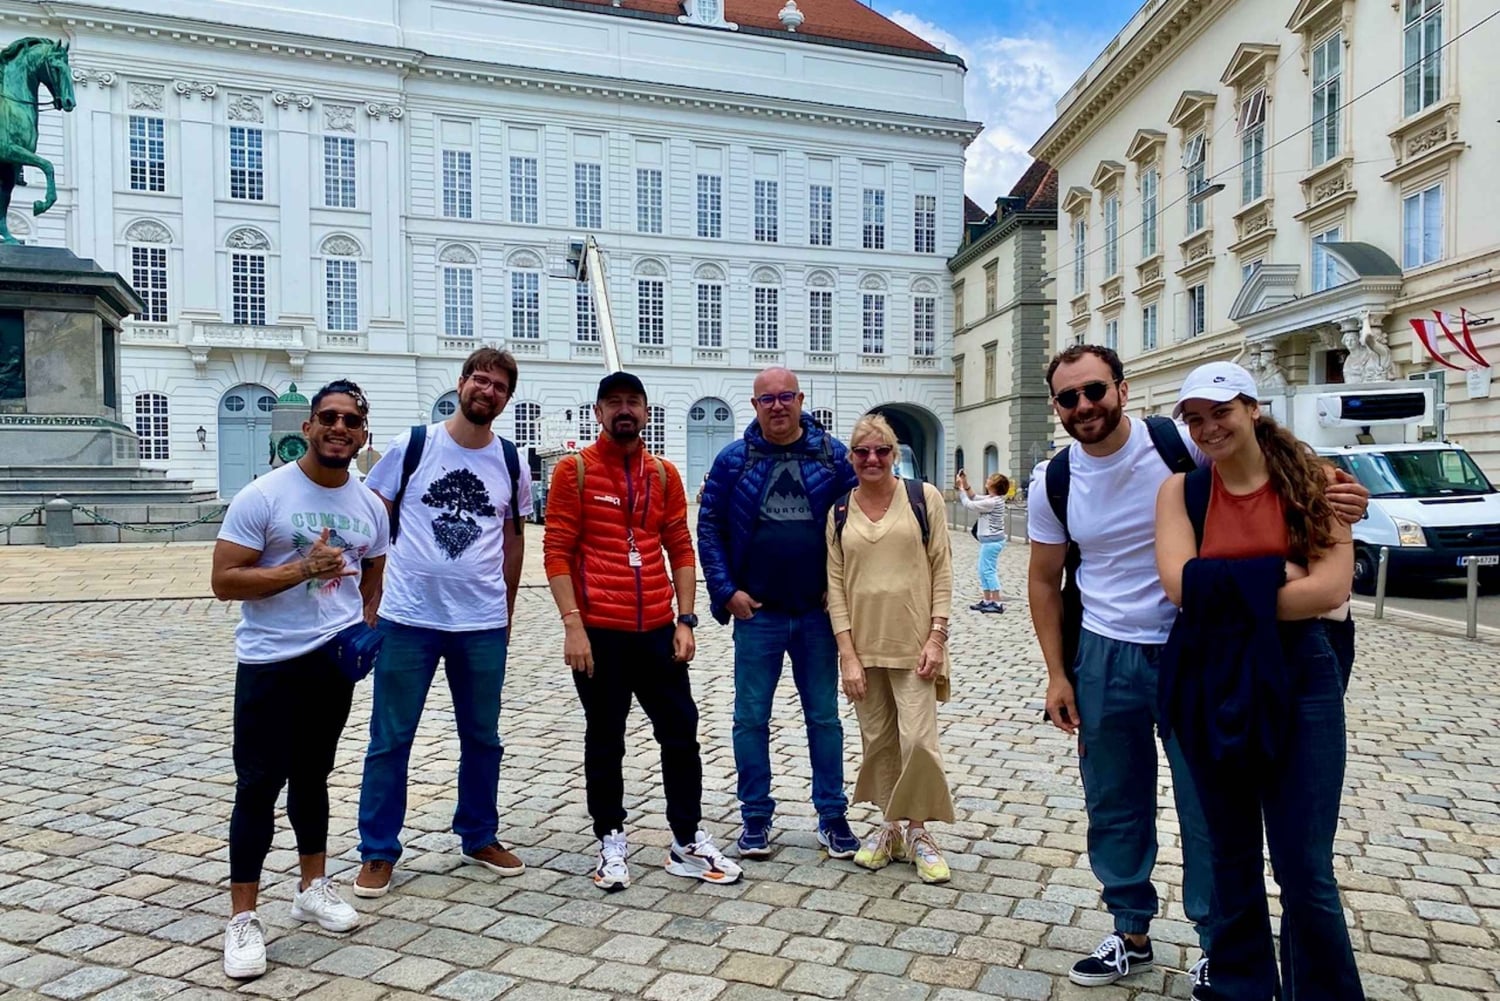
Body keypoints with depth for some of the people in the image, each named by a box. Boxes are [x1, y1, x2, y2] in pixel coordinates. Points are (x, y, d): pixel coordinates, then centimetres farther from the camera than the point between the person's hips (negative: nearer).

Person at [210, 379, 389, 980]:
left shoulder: (370, 507, 4)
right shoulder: (262, 497, -11)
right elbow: (223, 582, -15)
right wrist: (303, 568, -24)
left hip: (335, 660, 5)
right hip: (270, 662, -4)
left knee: (312, 775, 17)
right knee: (259, 784, -1)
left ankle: (313, 887, 30)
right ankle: (242, 918, 10)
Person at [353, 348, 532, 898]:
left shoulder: (511, 462, 4)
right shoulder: (410, 446, -4)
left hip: (483, 625, 3)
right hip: (407, 620, -2)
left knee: (483, 738, 14)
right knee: (390, 740, 6)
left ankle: (480, 837, 32)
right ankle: (378, 851, 22)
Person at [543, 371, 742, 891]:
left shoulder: (665, 474, 8)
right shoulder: (575, 470, -3)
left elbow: (680, 550, 8)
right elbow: (557, 552, -7)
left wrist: (685, 621, 1)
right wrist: (572, 626, -14)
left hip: (656, 630, 4)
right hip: (598, 632, -3)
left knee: (681, 732, 8)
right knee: (604, 741, 9)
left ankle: (687, 842, 22)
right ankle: (611, 842, 25)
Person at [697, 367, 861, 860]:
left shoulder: (833, 455, 2)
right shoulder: (733, 459, 1)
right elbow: (709, 527, 2)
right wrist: (726, 591, -5)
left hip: (818, 612, 1)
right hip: (756, 614, 0)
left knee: (824, 716, 11)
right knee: (751, 717, 7)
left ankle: (832, 816, 24)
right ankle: (755, 816, 21)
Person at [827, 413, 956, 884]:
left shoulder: (923, 497, -1)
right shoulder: (839, 511, 5)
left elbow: (941, 570, -1)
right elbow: (835, 585, 3)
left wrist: (936, 636, -8)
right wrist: (847, 654, -4)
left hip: (913, 642, -2)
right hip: (862, 643, 3)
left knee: (918, 738, -4)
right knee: (877, 739, 10)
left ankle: (919, 832, 15)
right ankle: (889, 827, 27)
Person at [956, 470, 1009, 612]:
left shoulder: (991, 502, -23)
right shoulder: (994, 499, 6)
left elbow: (969, 504, -17)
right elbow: (974, 498, 16)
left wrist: (961, 488, -9)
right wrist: (966, 484, 6)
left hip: (991, 540, -10)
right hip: (992, 539, 10)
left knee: (988, 570, -4)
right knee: (984, 570, 14)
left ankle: (997, 603, 0)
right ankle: (987, 600, 20)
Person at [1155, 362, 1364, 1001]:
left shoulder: (1312, 481, -3)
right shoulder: (1181, 491, 0)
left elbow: (1333, 586, -15)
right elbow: (1181, 584, -13)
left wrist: (1228, 594, -14)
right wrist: (1282, 577, -14)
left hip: (1298, 680, -2)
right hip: (1209, 685, 2)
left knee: (1305, 869, 2)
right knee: (1231, 854, 16)